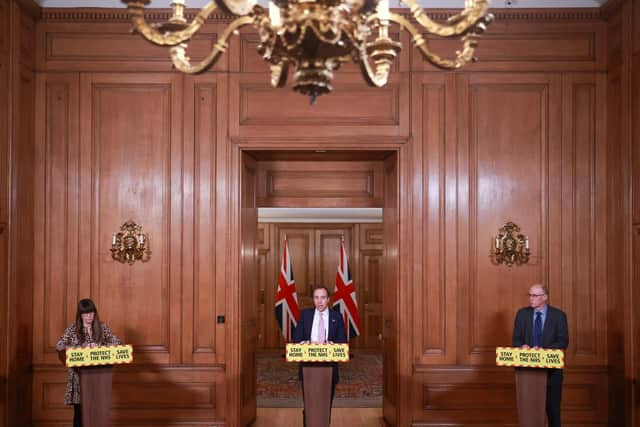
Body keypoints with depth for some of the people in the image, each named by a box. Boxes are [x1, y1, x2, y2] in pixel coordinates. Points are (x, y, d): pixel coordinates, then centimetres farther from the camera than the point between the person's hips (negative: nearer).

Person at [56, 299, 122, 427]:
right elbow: (59, 346, -6)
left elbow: (117, 343, 2)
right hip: (79, 375, -1)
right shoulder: (72, 329, 2)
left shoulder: (102, 327, 5)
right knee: (79, 410, 1)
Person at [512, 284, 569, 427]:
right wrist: (522, 346, -17)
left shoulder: (558, 315, -1)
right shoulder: (522, 314, 5)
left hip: (551, 367, -1)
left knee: (553, 404, 5)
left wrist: (543, 350, -21)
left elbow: (563, 342, -6)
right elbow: (516, 339, 7)